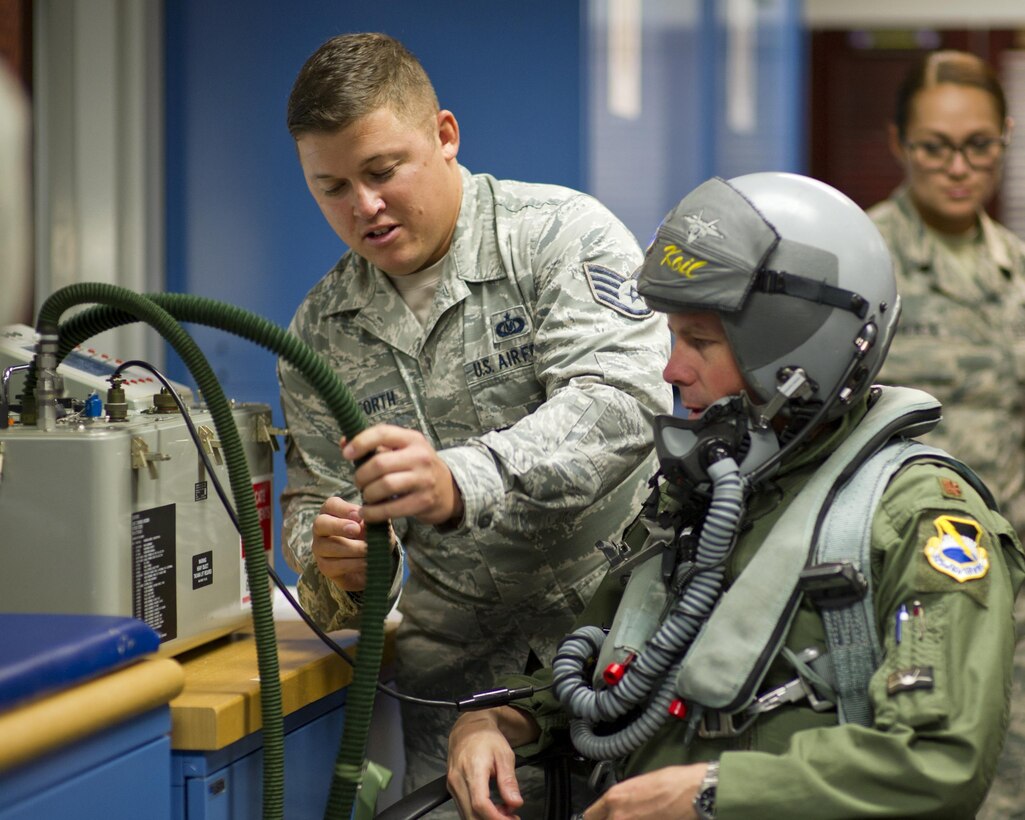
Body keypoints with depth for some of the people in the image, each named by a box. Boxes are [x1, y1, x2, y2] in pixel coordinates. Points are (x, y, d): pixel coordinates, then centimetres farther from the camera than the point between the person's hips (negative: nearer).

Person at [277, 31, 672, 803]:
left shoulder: (563, 234, -7)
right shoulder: (321, 332, 9)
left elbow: (622, 400, -22)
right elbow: (314, 496, 12)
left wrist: (463, 484, -37)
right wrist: (329, 563, -14)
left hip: (615, 617, -3)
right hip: (457, 662, 4)